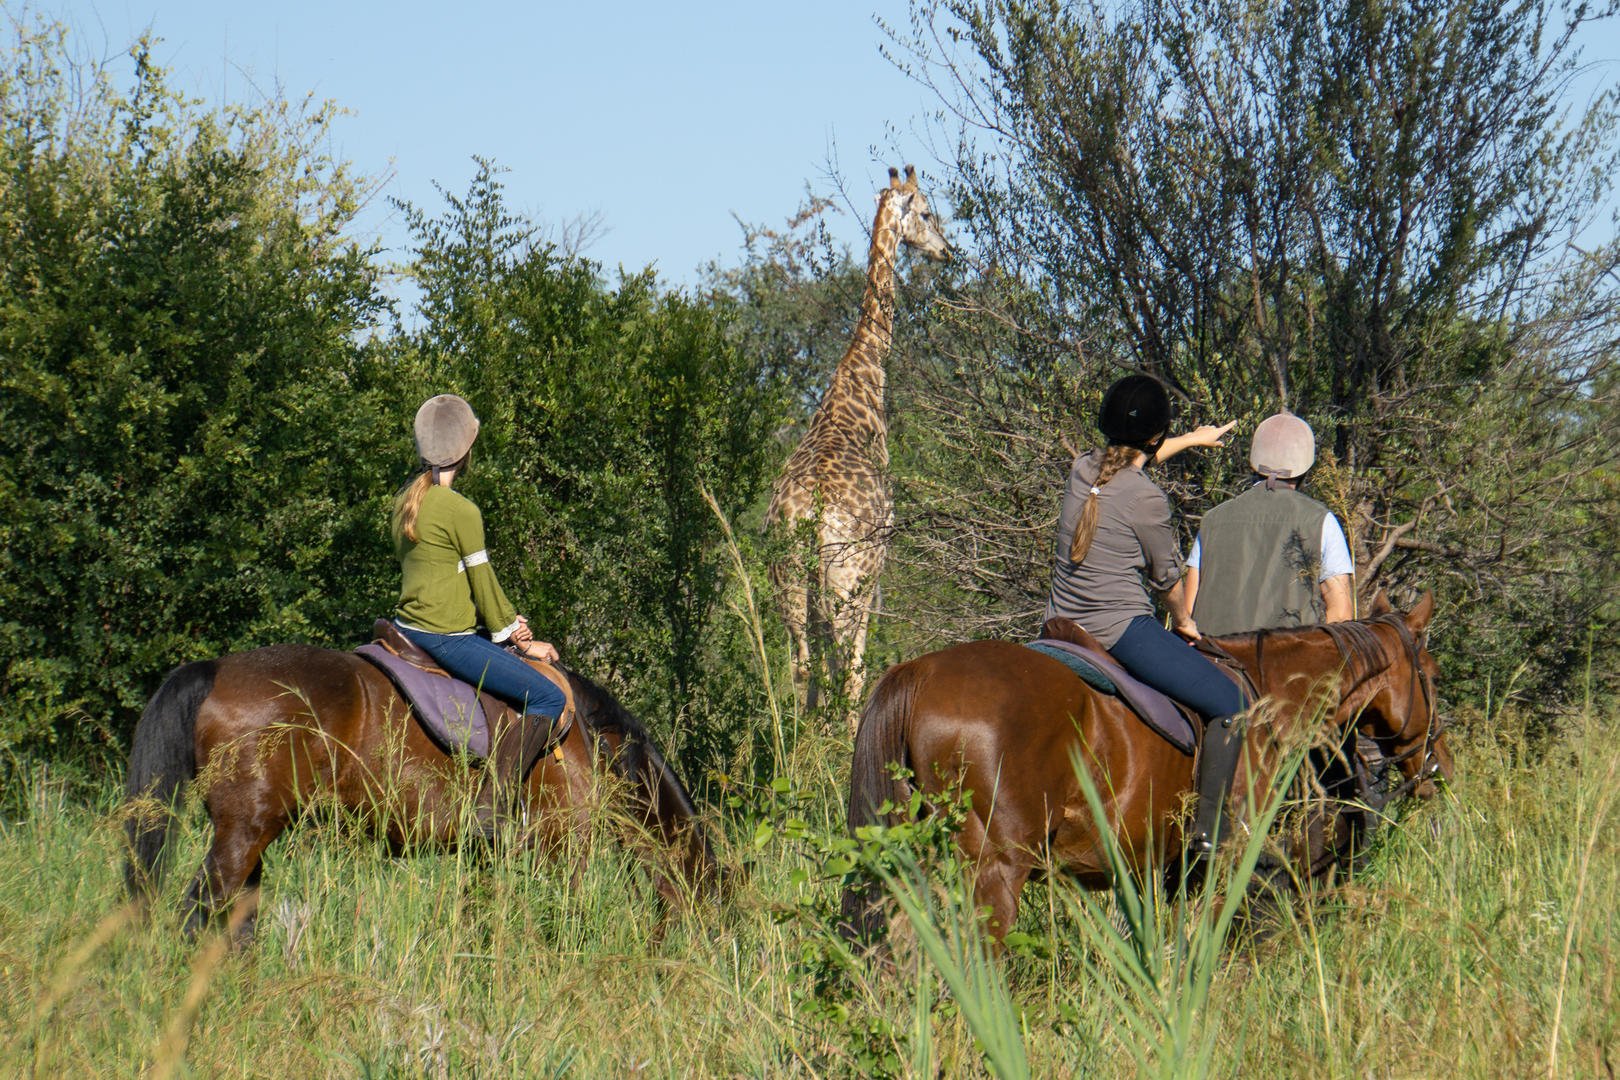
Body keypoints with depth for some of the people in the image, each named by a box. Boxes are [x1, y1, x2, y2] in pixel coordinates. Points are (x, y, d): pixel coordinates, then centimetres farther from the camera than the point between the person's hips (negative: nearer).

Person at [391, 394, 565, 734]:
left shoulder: (406, 498, 10)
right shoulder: (462, 510, -15)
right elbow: (483, 582, -10)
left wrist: (507, 622, 10)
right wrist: (521, 642, 3)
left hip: (408, 626, 9)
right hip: (446, 638, -9)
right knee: (548, 697, -10)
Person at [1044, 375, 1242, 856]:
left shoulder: (1083, 468, 5)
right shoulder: (1147, 499, -15)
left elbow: (1128, 465, 31)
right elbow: (1166, 576, 0)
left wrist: (1192, 439, 45)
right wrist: (1183, 622, 20)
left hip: (1064, 628, 8)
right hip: (1122, 630, -8)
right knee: (1231, 704, -3)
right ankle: (1208, 831, -9)